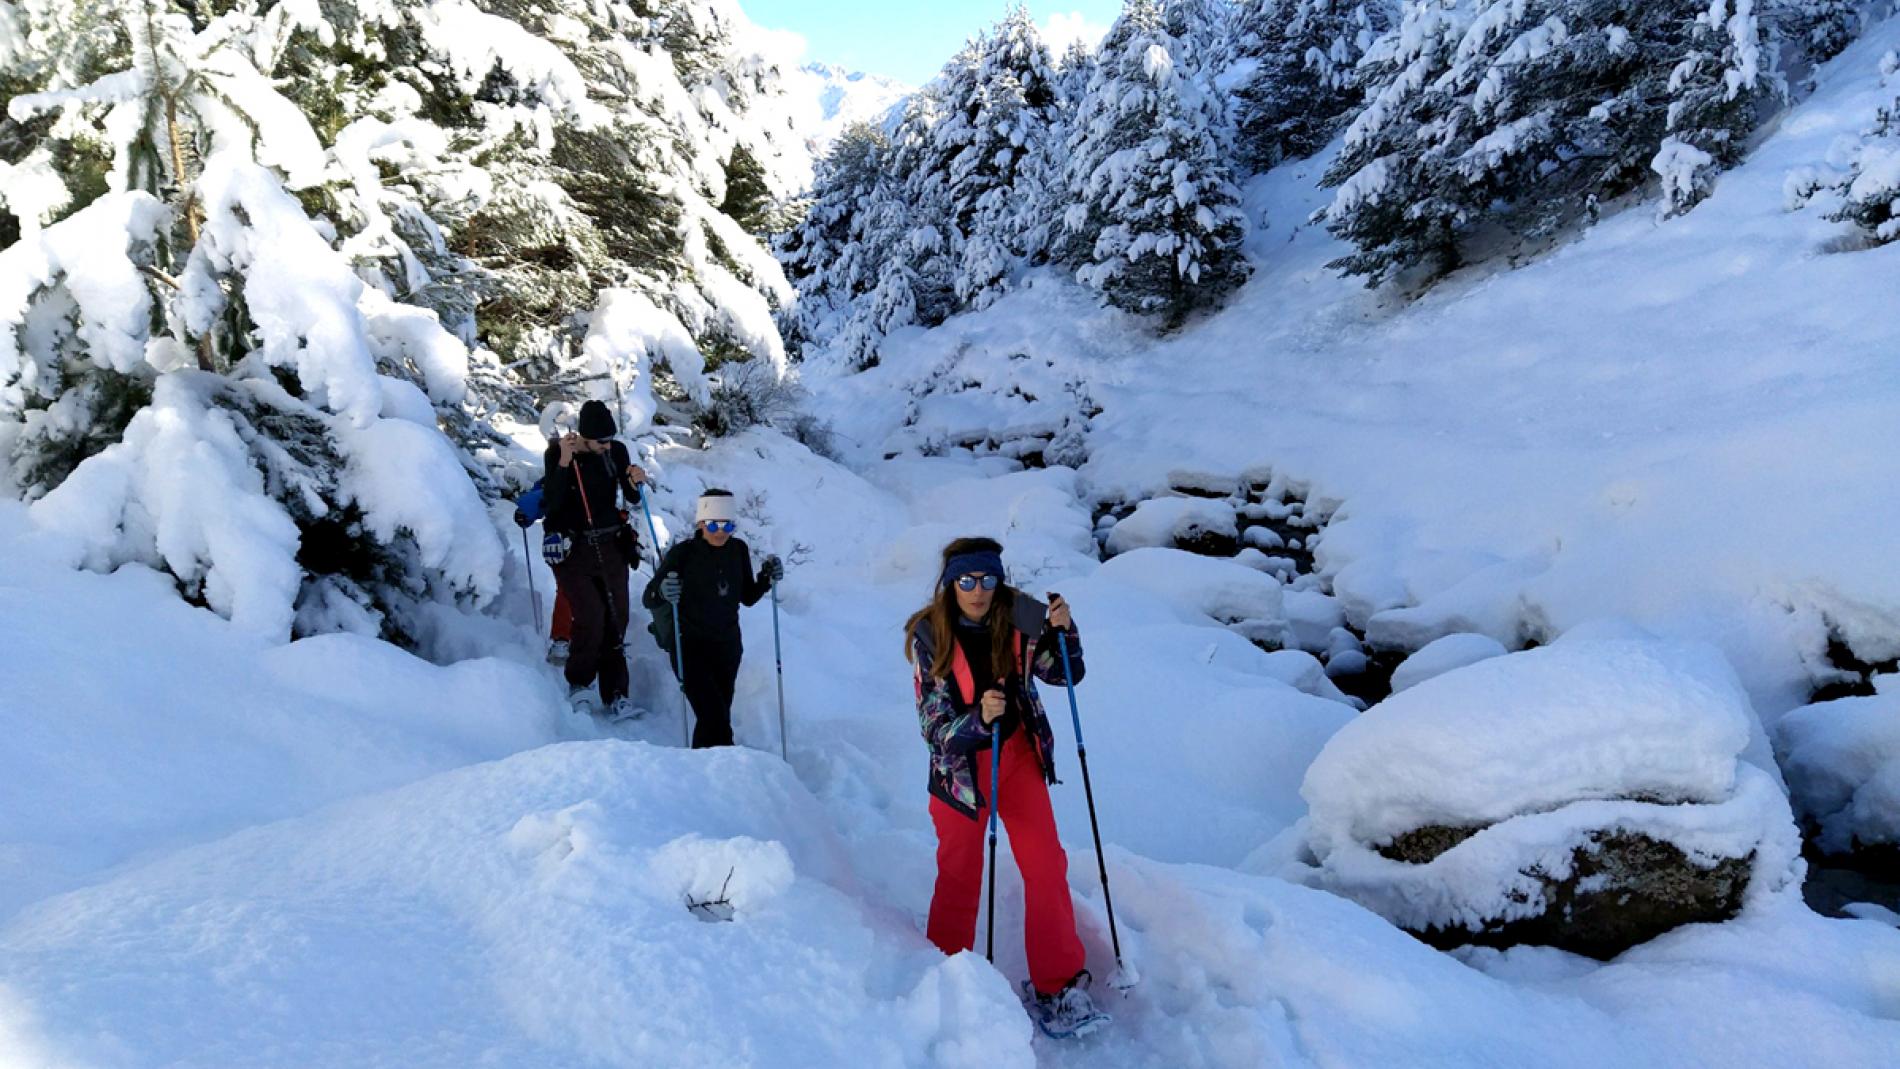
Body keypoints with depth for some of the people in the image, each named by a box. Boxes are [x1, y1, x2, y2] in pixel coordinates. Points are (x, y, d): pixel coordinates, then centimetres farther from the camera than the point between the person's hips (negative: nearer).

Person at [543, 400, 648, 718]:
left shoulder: (617, 451, -1)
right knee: (590, 618, -14)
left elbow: (632, 498, 7)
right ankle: (578, 684, 10)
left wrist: (635, 482, -15)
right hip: (573, 550, -3)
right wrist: (564, 462, -27)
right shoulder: (558, 453, -9)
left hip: (612, 547, 3)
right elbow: (551, 504, -19)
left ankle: (616, 695, 7)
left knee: (616, 620, 0)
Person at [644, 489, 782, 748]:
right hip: (690, 648, -5)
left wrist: (766, 579, -5)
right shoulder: (683, 553, -13)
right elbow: (648, 601, -13)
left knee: (716, 716, 12)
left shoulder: (739, 550, 0)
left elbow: (747, 597, 12)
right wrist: (663, 593, -35)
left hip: (728, 647, 5)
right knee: (716, 719, -18)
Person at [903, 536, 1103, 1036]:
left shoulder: (1018, 618, -12)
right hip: (960, 763, -2)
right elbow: (934, 726, -19)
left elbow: (1063, 674, 1)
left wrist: (1064, 631, -17)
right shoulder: (928, 637, -18)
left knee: (1046, 867, -1)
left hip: (1018, 755, 2)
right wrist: (979, 717, -38)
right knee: (959, 876, 11)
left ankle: (1058, 987, 12)